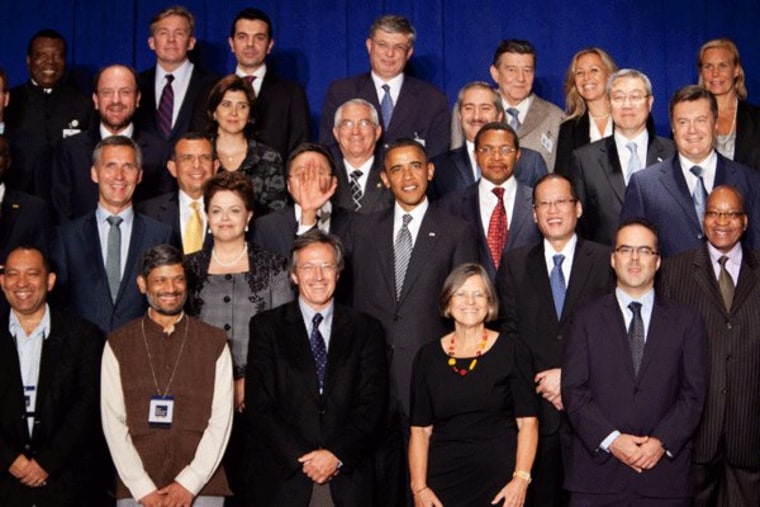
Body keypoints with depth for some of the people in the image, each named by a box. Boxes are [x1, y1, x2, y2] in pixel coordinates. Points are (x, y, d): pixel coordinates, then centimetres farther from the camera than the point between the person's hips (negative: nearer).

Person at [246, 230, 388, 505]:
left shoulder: (366, 329, 7)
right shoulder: (266, 326, 4)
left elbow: (372, 403, 0)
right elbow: (260, 405, -3)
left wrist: (337, 454, -12)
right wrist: (300, 458, -12)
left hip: (349, 476, 1)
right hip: (283, 477, -1)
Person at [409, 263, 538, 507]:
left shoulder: (512, 351, 2)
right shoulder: (428, 356, 6)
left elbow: (528, 422, -3)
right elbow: (420, 430, 4)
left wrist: (521, 479, -14)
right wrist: (419, 487, -5)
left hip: (500, 480, -1)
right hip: (443, 482, 1)